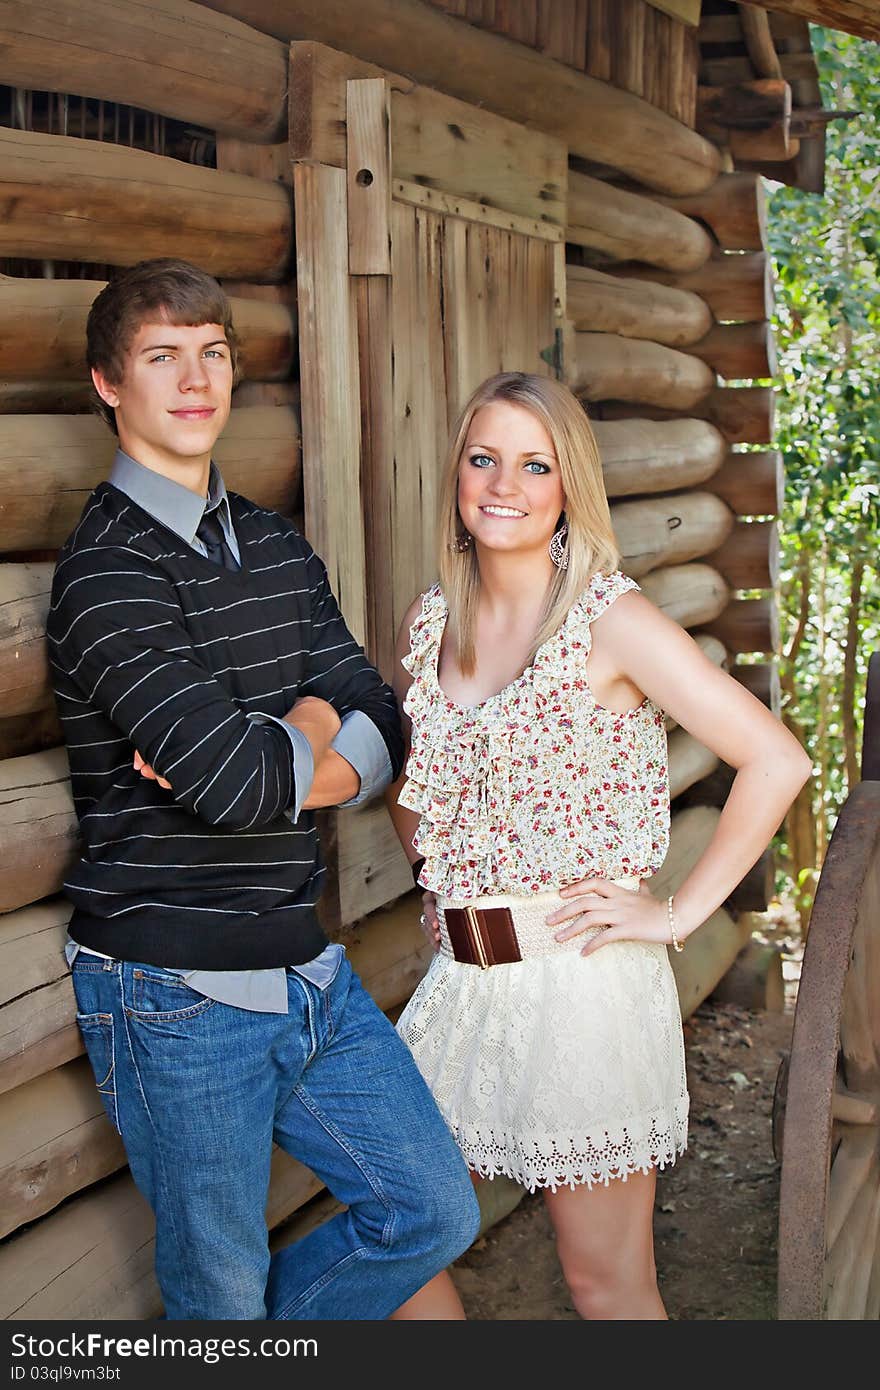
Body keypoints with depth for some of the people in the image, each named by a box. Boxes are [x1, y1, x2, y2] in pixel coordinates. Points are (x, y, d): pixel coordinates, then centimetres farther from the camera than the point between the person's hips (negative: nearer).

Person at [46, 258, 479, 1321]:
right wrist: (311, 729, -5)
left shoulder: (276, 546, 10)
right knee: (221, 1293, 9)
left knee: (435, 1211, 14)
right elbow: (240, 781, -27)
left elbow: (381, 730, 2)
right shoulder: (107, 572, -16)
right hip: (179, 996, -7)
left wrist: (260, 759, -17)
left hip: (307, 971, 7)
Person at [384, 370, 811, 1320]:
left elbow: (775, 760, -14)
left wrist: (680, 913, -13)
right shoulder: (430, 622, 7)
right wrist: (434, 872, 12)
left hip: (583, 983, -5)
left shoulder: (610, 619, -10)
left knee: (605, 1280, 7)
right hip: (462, 980, 6)